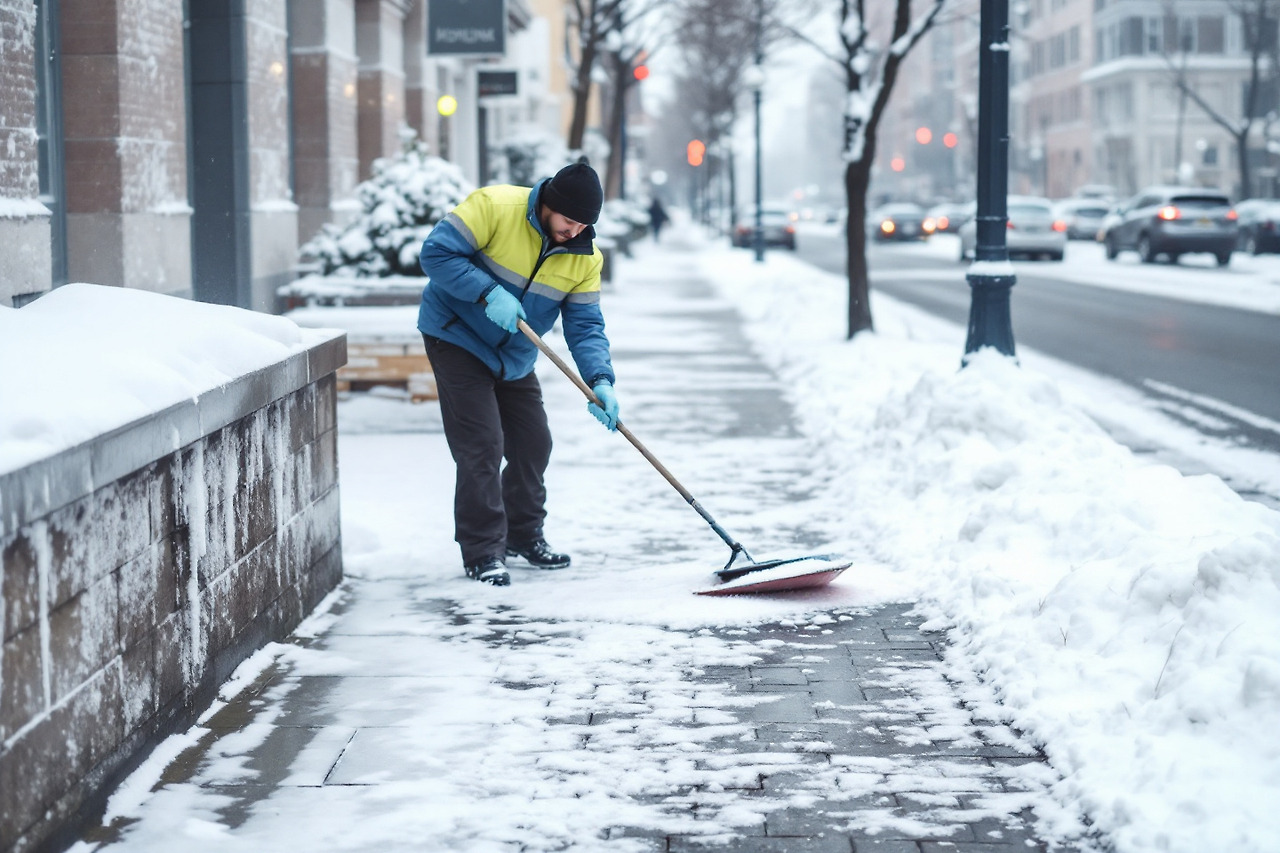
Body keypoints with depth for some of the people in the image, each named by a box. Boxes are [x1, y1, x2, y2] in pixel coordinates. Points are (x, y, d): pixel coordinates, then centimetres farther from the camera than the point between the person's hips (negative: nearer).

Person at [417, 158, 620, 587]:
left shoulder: (585, 257, -8)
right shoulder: (495, 206, -24)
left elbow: (585, 326, -9)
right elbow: (436, 253, -24)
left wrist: (600, 380, -25)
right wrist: (488, 293, -33)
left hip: (514, 359, 6)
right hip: (457, 340, -6)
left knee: (533, 443, 11)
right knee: (481, 446, -13)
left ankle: (523, 535, 31)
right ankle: (482, 553, -6)